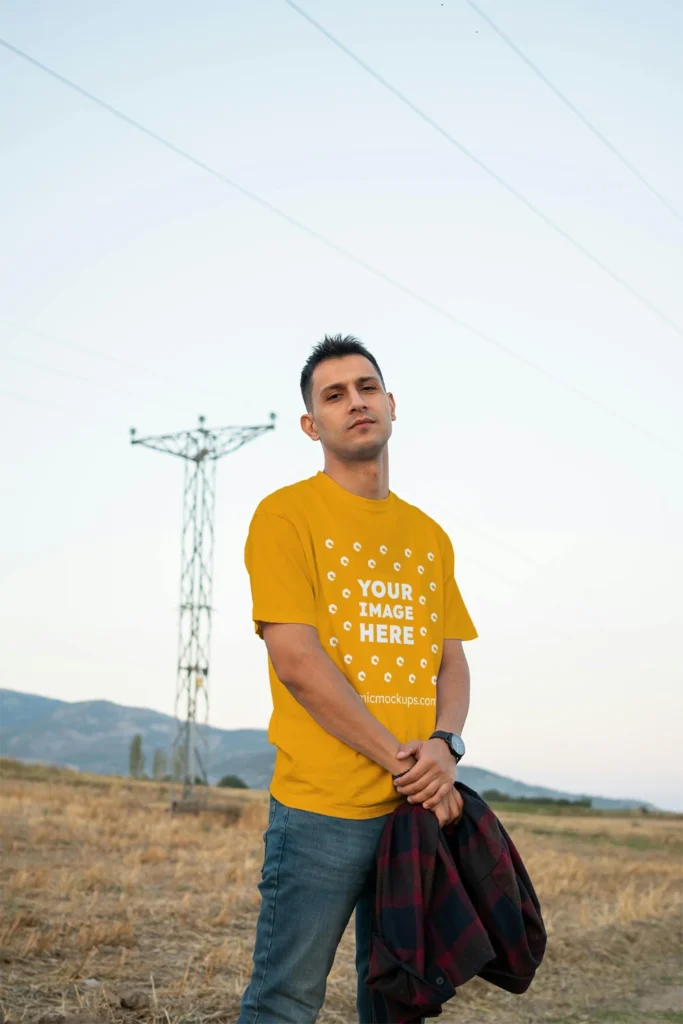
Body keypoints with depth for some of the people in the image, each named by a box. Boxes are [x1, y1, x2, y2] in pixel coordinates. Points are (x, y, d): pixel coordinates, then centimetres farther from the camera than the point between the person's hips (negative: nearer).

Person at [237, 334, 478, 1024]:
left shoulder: (428, 535, 15)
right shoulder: (287, 515, -3)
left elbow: (452, 662, 14)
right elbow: (296, 661, -12)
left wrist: (445, 745, -8)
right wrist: (402, 760, -13)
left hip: (419, 808, 6)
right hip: (321, 809, -5)